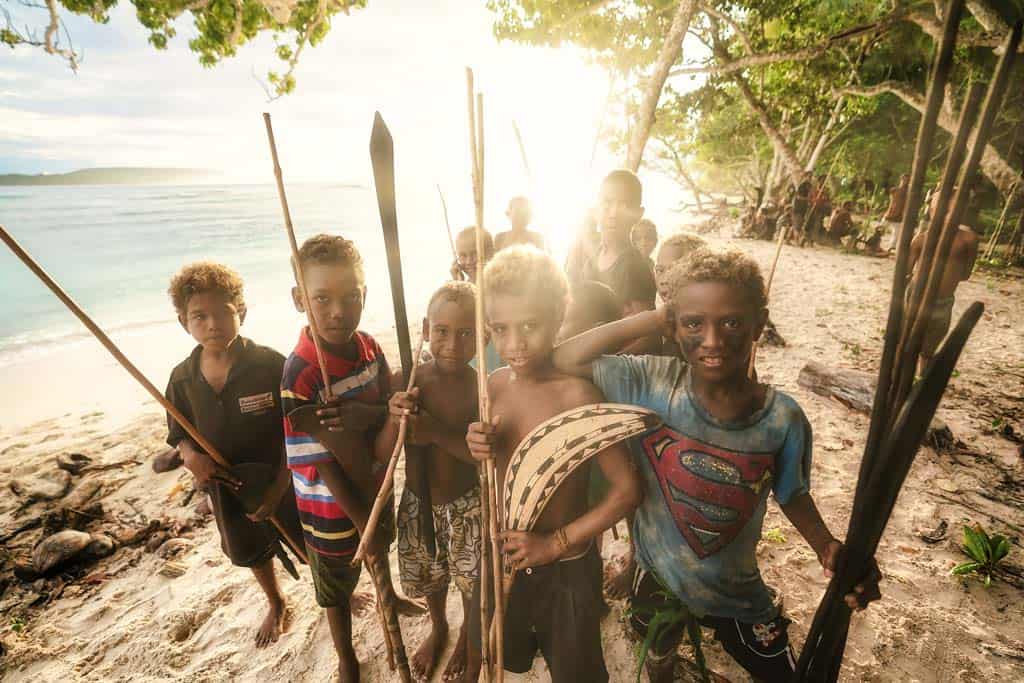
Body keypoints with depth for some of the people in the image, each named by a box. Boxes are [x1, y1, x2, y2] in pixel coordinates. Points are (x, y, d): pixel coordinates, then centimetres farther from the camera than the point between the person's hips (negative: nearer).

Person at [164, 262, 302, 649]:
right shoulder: (183, 378, -9)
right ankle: (275, 605, 57)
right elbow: (180, 433, 5)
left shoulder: (270, 365, -23)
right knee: (252, 553, 27)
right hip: (227, 487, 5)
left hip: (281, 480, -4)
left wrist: (277, 490, -19)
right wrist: (190, 455, -18)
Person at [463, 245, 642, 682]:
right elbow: (491, 466, 2)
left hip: (566, 567, -4)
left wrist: (555, 543, -21)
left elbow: (626, 489, -22)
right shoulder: (494, 385, -10)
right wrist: (480, 447, -20)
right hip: (501, 555, 5)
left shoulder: (577, 395, -27)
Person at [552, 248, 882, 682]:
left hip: (737, 593, 0)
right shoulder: (650, 386, -26)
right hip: (656, 580, 1)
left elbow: (792, 495, -4)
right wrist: (655, 318, -33)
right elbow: (566, 359, -31)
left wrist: (827, 547, -24)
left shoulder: (783, 420, -22)